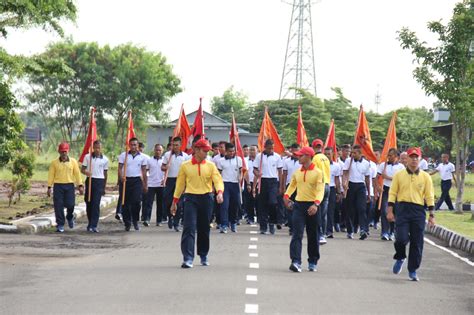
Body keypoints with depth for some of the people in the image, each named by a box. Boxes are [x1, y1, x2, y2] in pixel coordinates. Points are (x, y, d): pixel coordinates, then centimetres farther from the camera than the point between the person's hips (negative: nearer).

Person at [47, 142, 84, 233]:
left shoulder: (73, 161, 5)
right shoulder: (54, 162, 3)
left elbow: (77, 174, 5)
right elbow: (51, 175, 4)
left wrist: (80, 185, -1)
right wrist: (49, 187, -1)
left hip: (69, 185, 0)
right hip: (58, 185, 0)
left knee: (70, 204, -6)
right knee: (58, 206, -2)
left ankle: (70, 217, 27)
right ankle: (60, 225, 6)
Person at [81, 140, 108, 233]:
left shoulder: (105, 159, 5)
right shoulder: (87, 157, 4)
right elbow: (82, 169, 7)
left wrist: (104, 187, 16)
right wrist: (86, 172, -18)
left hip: (99, 181, -1)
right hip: (90, 180, 1)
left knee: (96, 204, -11)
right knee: (88, 203, 5)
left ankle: (93, 225, -14)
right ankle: (91, 223, 19)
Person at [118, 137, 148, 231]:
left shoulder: (142, 157, 6)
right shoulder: (123, 155, 3)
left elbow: (144, 171, 11)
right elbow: (120, 168, -1)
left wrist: (145, 185, 11)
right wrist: (121, 177, -21)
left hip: (137, 180, 0)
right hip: (126, 180, 0)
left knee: (137, 201, -12)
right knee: (126, 203, 2)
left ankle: (135, 221, 5)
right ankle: (127, 223, 11)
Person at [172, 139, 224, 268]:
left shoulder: (211, 166, 5)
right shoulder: (185, 166, 3)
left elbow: (218, 180, -5)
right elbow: (180, 184, 9)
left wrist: (219, 192, -26)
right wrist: (175, 202, 9)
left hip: (206, 199, 2)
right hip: (190, 199, -2)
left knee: (204, 229, 11)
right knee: (189, 228, -12)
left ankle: (203, 256, 26)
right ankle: (188, 258, -16)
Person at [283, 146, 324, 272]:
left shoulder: (317, 172, -6)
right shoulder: (297, 172, 9)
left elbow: (320, 190, -15)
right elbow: (292, 185, 23)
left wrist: (316, 204, -31)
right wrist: (286, 196, 5)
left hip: (312, 206, -3)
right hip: (298, 205, 3)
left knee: (313, 236, 9)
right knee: (297, 234, -10)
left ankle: (313, 262, 22)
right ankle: (296, 262, -17)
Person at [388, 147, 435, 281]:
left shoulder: (425, 177, 6)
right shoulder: (399, 175, 5)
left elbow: (429, 196, 7)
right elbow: (392, 193, 5)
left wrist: (431, 215, 2)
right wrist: (390, 211, -3)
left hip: (419, 211, 1)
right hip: (402, 209, -1)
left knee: (417, 242, 1)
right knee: (401, 238, -14)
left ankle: (412, 271, 13)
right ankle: (400, 258, 17)